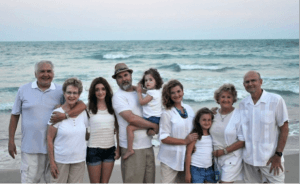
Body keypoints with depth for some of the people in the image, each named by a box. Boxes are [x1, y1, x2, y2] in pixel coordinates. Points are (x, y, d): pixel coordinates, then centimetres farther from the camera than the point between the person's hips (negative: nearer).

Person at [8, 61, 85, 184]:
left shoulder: (61, 91, 2)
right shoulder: (23, 90, 5)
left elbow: (82, 105, -8)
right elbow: (15, 116, 9)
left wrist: (66, 114, -25)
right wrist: (11, 140, 6)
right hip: (30, 147, 0)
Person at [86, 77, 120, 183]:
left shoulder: (112, 107, 5)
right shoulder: (89, 107, -4)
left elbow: (117, 129, 9)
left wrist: (118, 148, 6)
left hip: (110, 150, 3)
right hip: (94, 149, -3)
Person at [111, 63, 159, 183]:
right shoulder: (118, 96, -7)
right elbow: (131, 118, -19)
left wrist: (152, 129, -1)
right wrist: (154, 126, -9)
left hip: (148, 146, 6)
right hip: (132, 149, -6)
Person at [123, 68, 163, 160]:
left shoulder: (152, 92, -14)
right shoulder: (157, 92, 17)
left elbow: (142, 102, -14)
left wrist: (139, 92, -2)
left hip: (152, 119, -10)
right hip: (157, 119, 10)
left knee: (130, 127, -17)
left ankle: (130, 149, -16)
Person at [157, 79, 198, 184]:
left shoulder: (189, 109, 8)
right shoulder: (167, 113, -10)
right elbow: (164, 138, -13)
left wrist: (194, 143, 3)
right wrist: (185, 141, -18)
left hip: (186, 157, 6)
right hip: (170, 159, -5)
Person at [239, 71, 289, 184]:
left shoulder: (276, 100, -7)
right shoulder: (243, 104, 6)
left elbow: (284, 129, -6)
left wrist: (278, 155, -11)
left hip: (270, 159, -4)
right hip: (249, 159, 4)